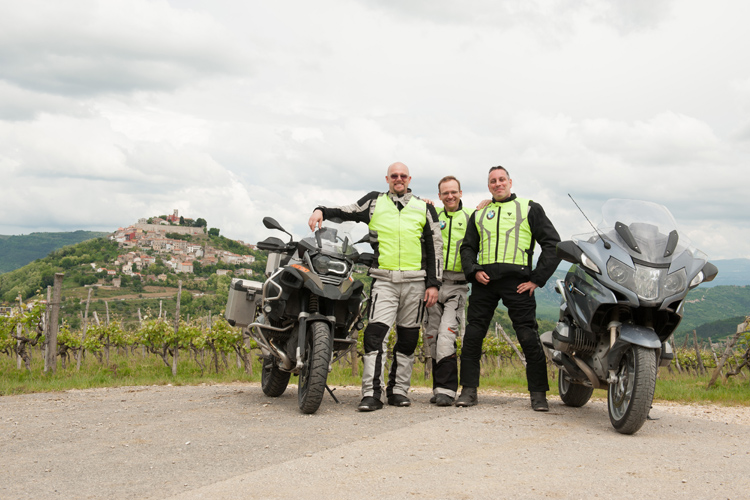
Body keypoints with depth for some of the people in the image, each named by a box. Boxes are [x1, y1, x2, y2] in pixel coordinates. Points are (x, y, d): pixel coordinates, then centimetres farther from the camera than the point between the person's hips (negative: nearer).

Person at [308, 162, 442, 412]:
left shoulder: (424, 208, 12)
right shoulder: (374, 202, 12)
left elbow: (435, 247, 10)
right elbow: (345, 212, 19)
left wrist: (433, 283, 3)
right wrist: (322, 211, -2)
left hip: (415, 281, 2)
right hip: (383, 279, -1)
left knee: (407, 338, 6)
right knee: (376, 333, -15)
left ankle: (398, 390, 16)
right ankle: (372, 393, -17)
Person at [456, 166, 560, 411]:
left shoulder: (530, 209, 11)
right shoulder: (479, 214, 22)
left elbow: (552, 243, 6)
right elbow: (467, 247, 23)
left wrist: (537, 279, -3)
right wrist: (473, 271, 1)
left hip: (517, 281, -3)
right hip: (484, 280, 3)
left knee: (529, 338, -7)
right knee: (472, 336, 1)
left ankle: (538, 394, 1)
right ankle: (468, 390, 10)